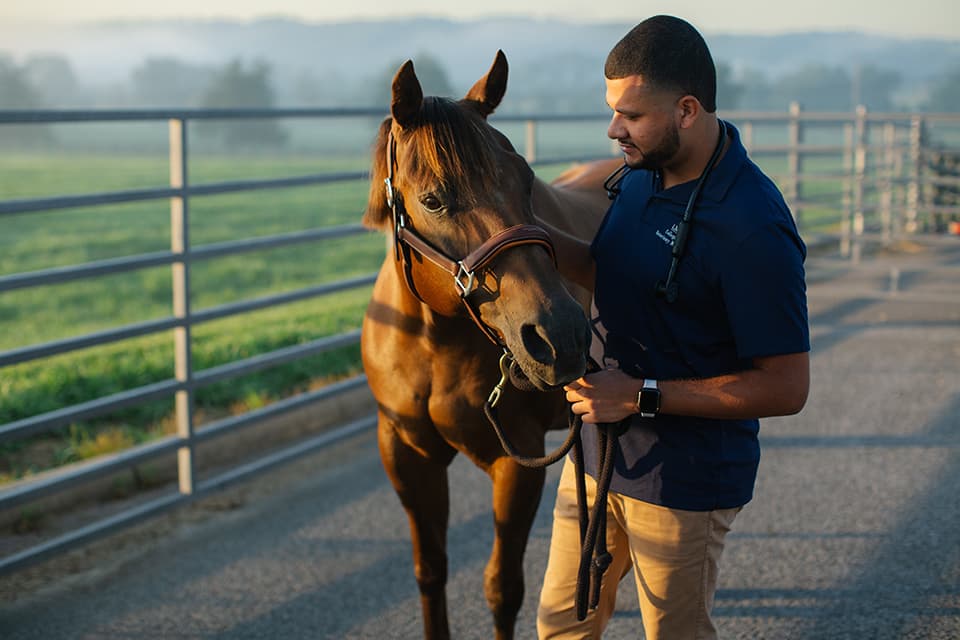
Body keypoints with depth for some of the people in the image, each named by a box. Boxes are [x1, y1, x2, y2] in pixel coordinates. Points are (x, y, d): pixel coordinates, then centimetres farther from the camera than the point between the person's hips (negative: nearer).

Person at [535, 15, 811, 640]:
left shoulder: (753, 229, -26)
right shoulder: (641, 173, 0)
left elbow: (787, 387, -24)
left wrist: (643, 397, -24)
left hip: (684, 482, -7)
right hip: (599, 447, 8)